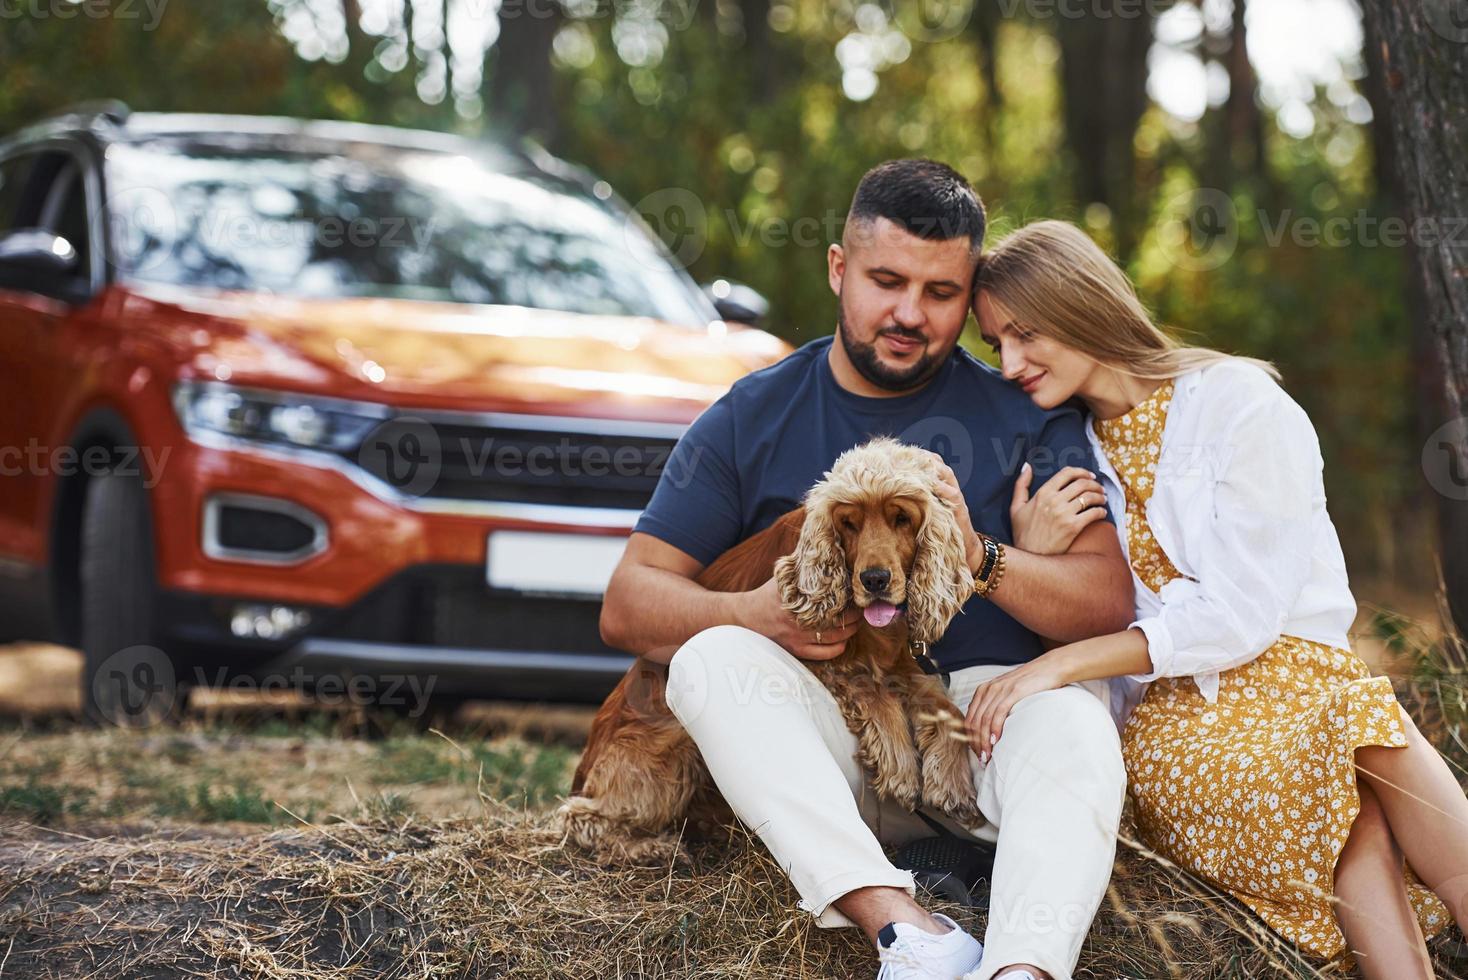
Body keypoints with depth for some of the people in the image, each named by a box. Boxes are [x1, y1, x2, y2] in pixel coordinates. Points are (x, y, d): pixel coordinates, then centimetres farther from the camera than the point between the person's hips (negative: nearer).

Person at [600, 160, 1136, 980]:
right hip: (822, 742, 1)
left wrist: (981, 558, -23)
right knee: (711, 657, -28)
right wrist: (753, 615, -17)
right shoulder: (752, 418, 9)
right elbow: (628, 604, 4)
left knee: (1073, 719, -32)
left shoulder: (1024, 417, 6)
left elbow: (1109, 605, -3)